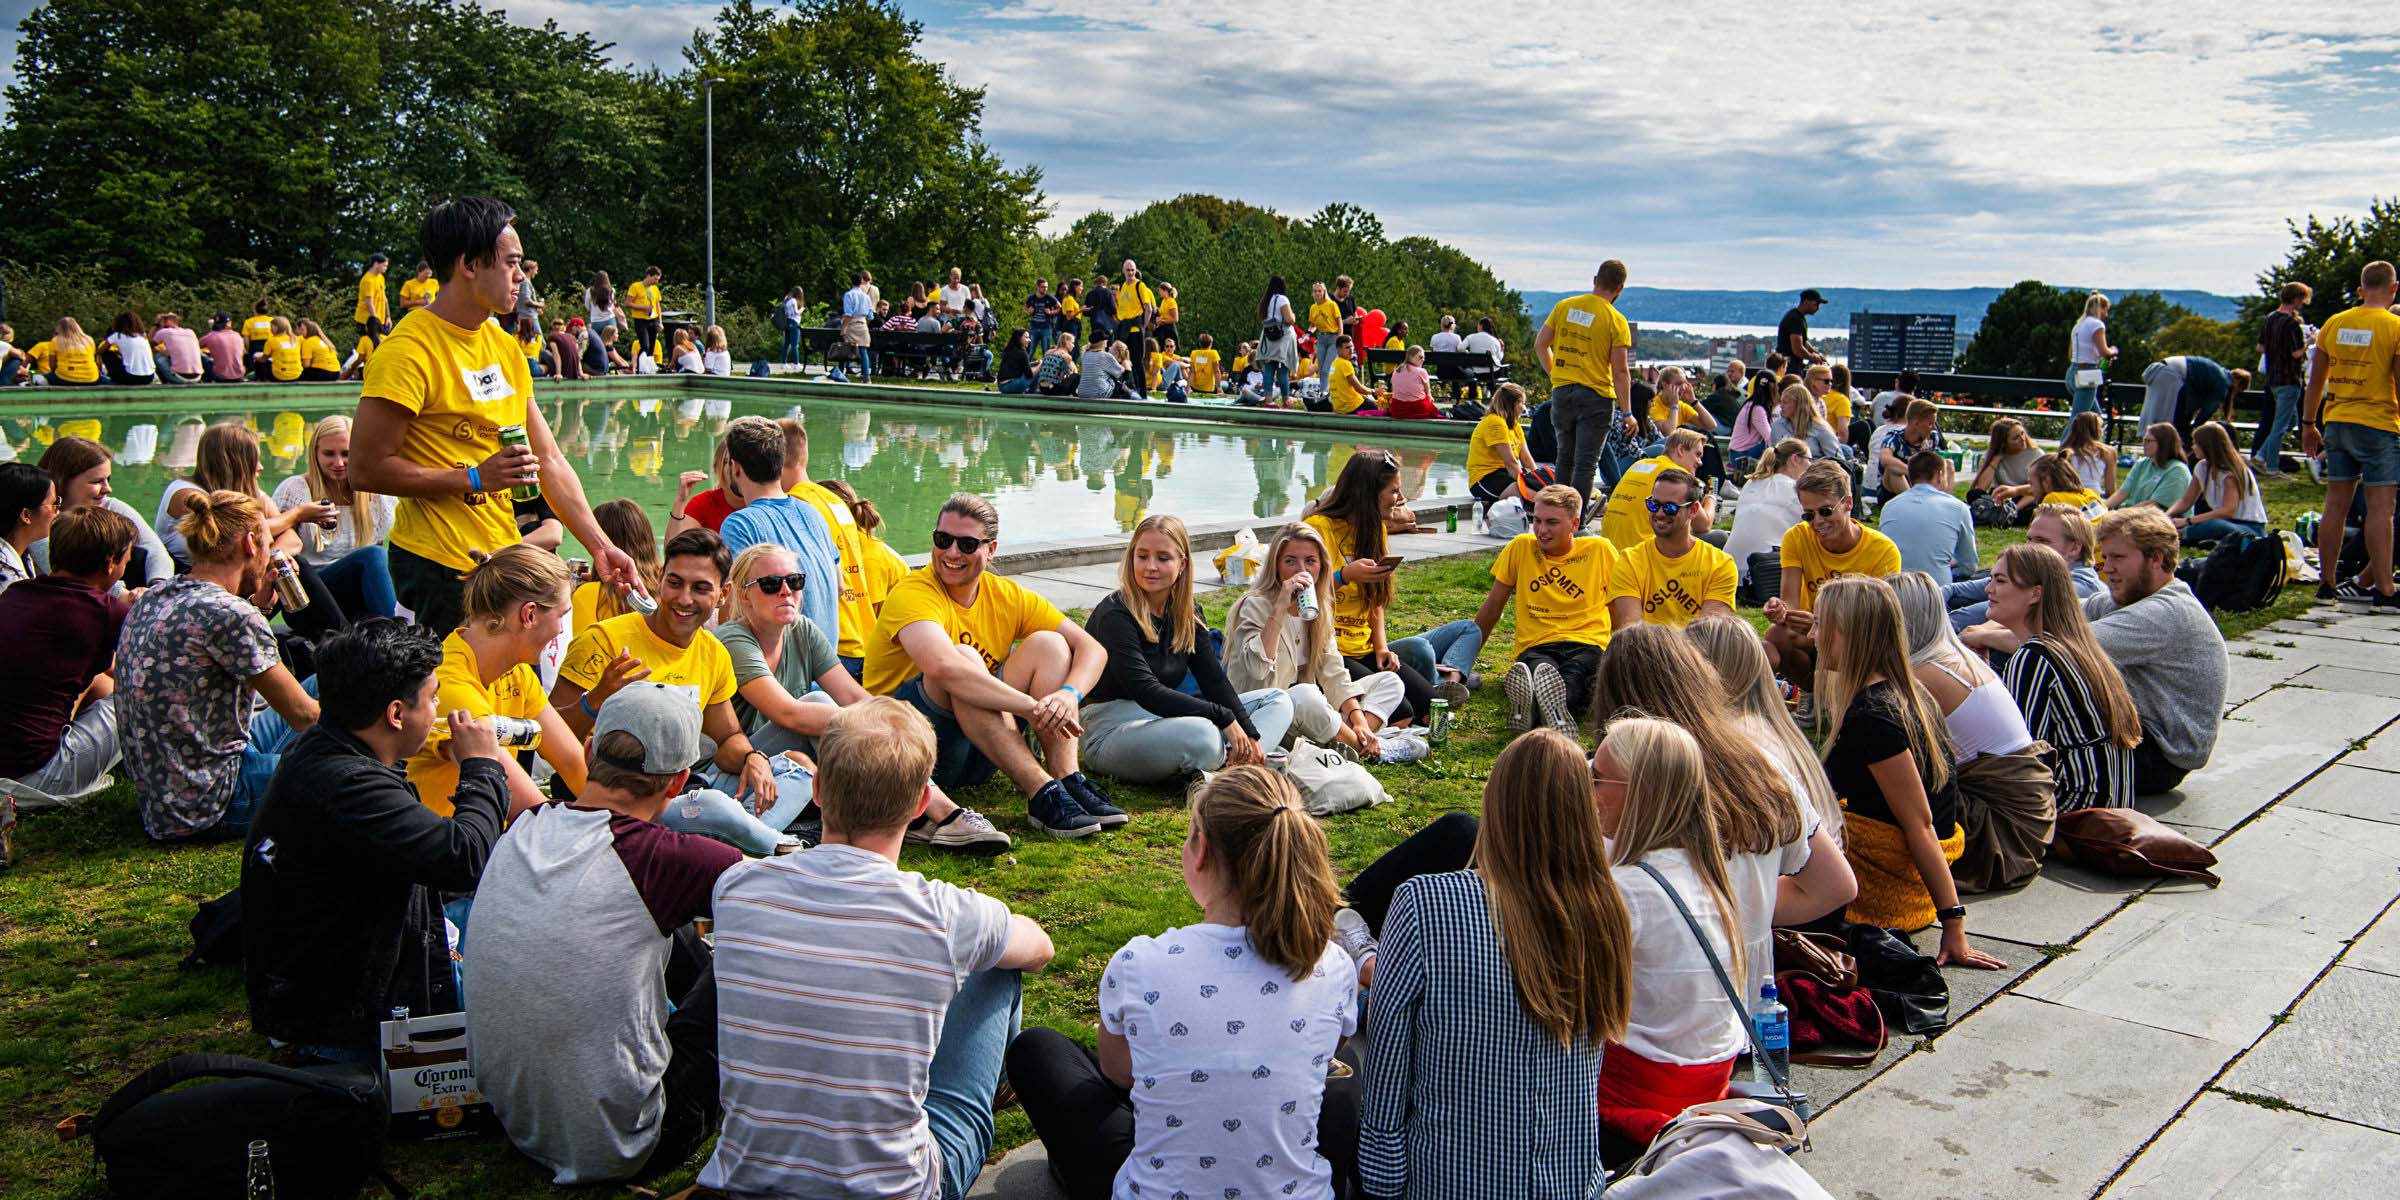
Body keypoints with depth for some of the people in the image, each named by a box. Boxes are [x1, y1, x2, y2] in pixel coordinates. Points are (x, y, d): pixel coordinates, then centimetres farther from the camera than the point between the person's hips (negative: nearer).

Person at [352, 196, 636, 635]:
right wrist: (476, 478, -17)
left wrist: (599, 545, 7)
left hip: (502, 555, 8)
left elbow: (549, 460, 13)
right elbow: (365, 470, -16)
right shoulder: (409, 350, -13)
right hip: (438, 564, -7)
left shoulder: (503, 346, 13)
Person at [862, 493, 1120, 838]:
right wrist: (1034, 707, -38)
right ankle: (1041, 792, -37)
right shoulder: (913, 593, -16)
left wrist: (1068, 695, -25)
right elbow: (942, 667, -37)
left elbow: (1092, 648, -3)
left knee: (1047, 643, -9)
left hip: (978, 755, 6)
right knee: (963, 657, -30)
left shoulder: (1006, 595, 3)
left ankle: (1068, 780, -25)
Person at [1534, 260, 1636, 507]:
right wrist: (1626, 413, -5)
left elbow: (1540, 345, 8)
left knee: (1565, 459, 19)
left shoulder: (1564, 306, 3)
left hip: (1561, 392, 4)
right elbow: (1620, 371, -10)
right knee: (1586, 464, -1)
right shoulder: (1616, 321, -9)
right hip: (1596, 397, -4)